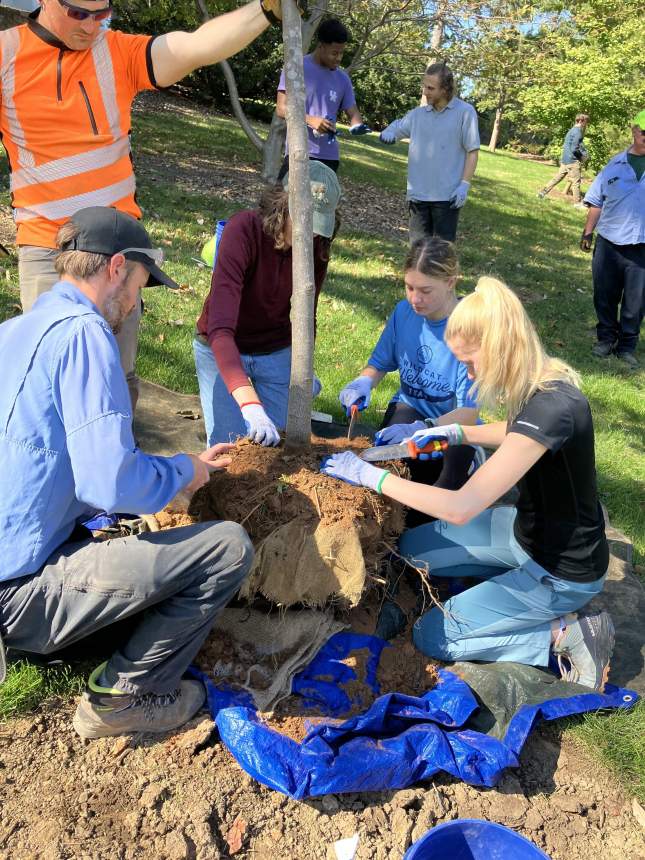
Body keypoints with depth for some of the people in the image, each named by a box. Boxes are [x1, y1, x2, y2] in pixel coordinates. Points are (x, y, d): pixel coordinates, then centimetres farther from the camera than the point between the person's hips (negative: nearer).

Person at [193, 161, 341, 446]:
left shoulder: (317, 247, -15)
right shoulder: (243, 230, -30)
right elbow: (219, 329, -39)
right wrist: (250, 405, -48)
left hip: (277, 350, 3)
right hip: (221, 349, -3)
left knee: (279, 441, 5)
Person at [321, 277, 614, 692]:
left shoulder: (551, 408, -35)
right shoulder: (544, 382, -7)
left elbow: (460, 508, -36)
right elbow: (515, 432, 19)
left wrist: (370, 475, -26)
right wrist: (456, 433, 3)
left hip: (563, 571, -9)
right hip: (529, 529, 9)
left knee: (431, 636, 0)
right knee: (412, 549, 13)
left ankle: (566, 634, 1)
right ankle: (516, 580, 11)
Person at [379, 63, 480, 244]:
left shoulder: (465, 112, -3)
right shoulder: (418, 114, 9)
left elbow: (472, 152, -3)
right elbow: (397, 126, 20)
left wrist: (464, 185, -12)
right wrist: (388, 132, -5)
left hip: (447, 195, -4)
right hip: (418, 194, 4)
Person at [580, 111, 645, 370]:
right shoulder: (616, 164, 5)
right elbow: (597, 202, 9)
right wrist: (588, 232, 4)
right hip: (609, 243, 1)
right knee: (605, 296, 10)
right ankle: (606, 338, 28)